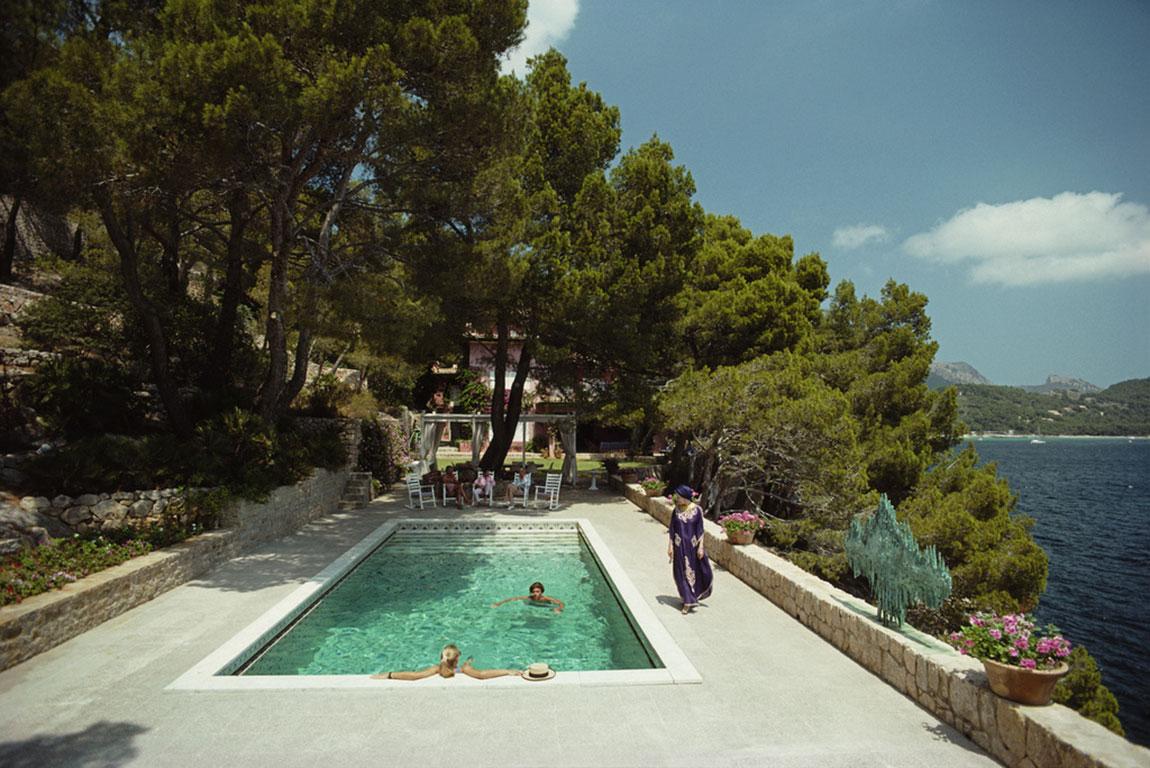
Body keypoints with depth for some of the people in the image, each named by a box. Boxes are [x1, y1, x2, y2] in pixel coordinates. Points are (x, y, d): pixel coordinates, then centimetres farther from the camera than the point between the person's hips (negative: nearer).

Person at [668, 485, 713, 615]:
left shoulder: (697, 510, -9)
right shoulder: (676, 510, -2)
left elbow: (700, 530, -5)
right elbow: (672, 529, 2)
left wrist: (700, 547, -8)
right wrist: (670, 546, -2)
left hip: (693, 545, -1)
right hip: (679, 545, 1)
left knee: (695, 570, 8)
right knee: (682, 572, 3)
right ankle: (688, 601, 15)